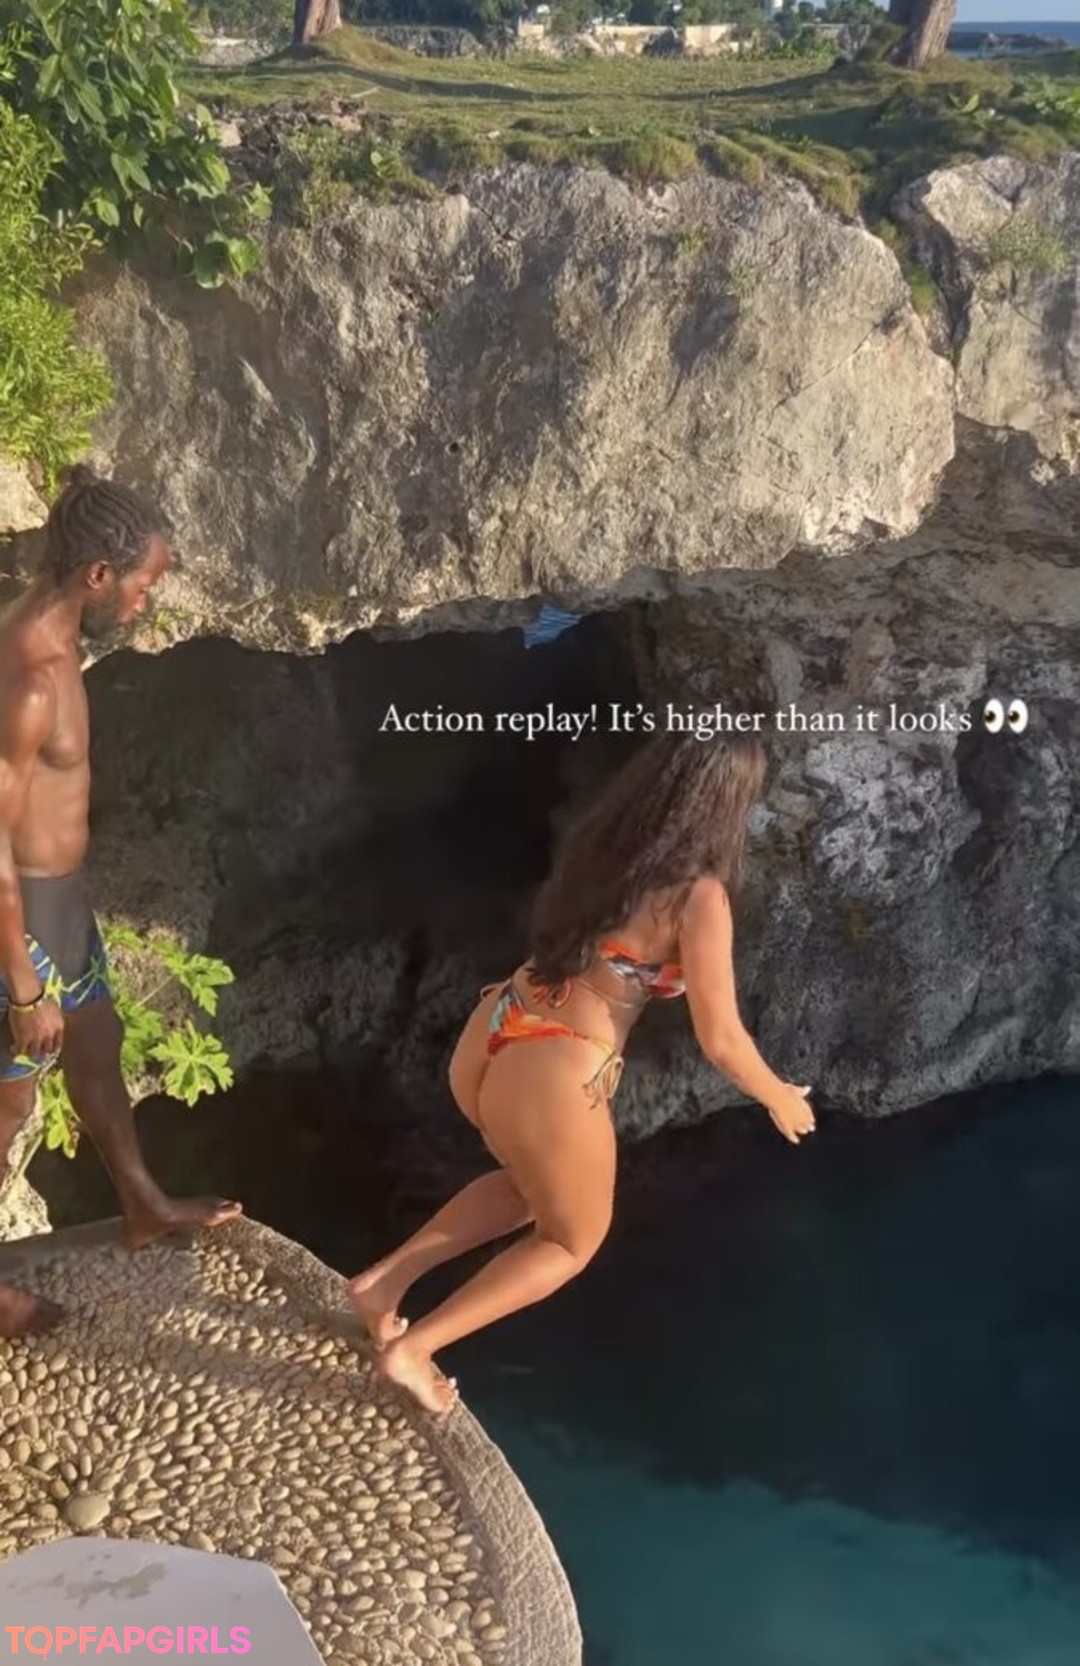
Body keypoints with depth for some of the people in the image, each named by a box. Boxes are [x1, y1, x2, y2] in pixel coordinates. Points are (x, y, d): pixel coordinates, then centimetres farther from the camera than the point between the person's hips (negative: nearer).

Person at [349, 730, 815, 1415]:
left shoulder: (599, 846, 6)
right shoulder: (699, 897, -15)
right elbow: (721, 1041, -11)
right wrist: (779, 1097, 7)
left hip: (488, 1040, 7)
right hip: (552, 1077, -7)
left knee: (533, 1189, 34)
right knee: (573, 1240, 21)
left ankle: (385, 1281, 27)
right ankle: (412, 1349, 15)